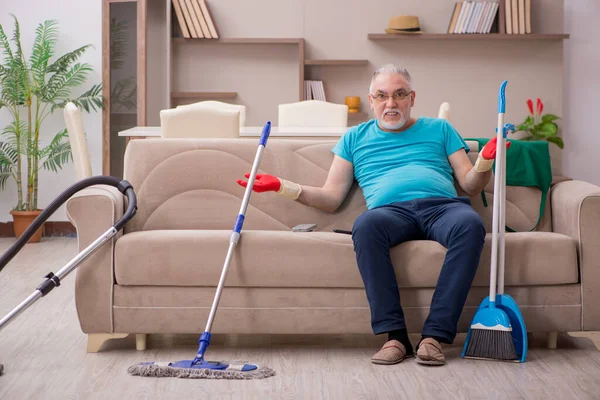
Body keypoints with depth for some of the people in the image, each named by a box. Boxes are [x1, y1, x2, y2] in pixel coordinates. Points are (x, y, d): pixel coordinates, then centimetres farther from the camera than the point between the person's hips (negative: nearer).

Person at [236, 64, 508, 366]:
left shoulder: (439, 129, 26)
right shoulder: (356, 138, 27)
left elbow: (470, 185, 19)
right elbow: (331, 199, 22)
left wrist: (485, 161, -3)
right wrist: (281, 186, 10)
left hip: (443, 205, 0)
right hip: (391, 211, 0)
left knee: (470, 224, -37)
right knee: (365, 224, -38)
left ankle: (434, 335, -36)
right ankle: (395, 335, -34)